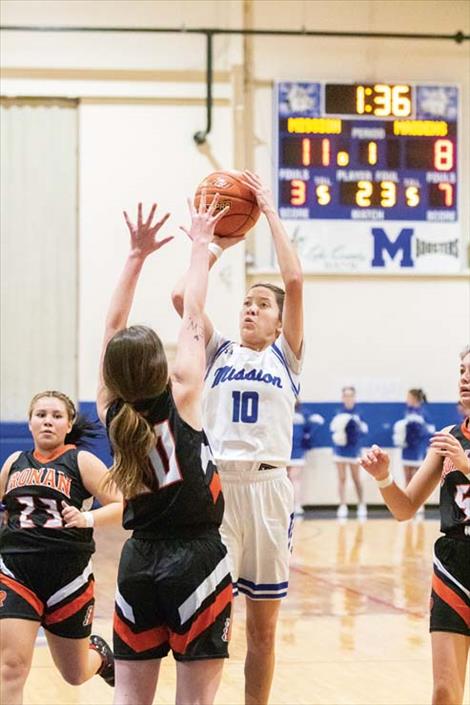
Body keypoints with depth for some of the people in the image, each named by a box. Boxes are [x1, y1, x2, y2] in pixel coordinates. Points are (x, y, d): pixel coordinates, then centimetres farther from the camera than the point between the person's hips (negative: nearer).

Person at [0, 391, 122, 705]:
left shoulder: (82, 461, -3)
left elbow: (123, 505, -10)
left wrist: (88, 518, -25)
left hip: (69, 577, -2)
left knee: (75, 675, 16)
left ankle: (99, 652, 51)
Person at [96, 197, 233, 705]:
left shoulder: (111, 411, -1)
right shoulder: (182, 399, -9)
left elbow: (114, 324, 8)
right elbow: (192, 315, 1)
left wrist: (137, 255, 13)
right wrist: (200, 244, 11)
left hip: (139, 560, 4)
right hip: (197, 556, -4)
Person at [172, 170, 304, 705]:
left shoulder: (285, 357, 10)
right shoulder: (219, 353, 14)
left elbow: (294, 281, -3)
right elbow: (181, 296, 1)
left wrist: (270, 213, 0)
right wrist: (215, 246, 8)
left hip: (267, 486, 0)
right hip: (216, 483, 0)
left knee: (263, 626, 6)